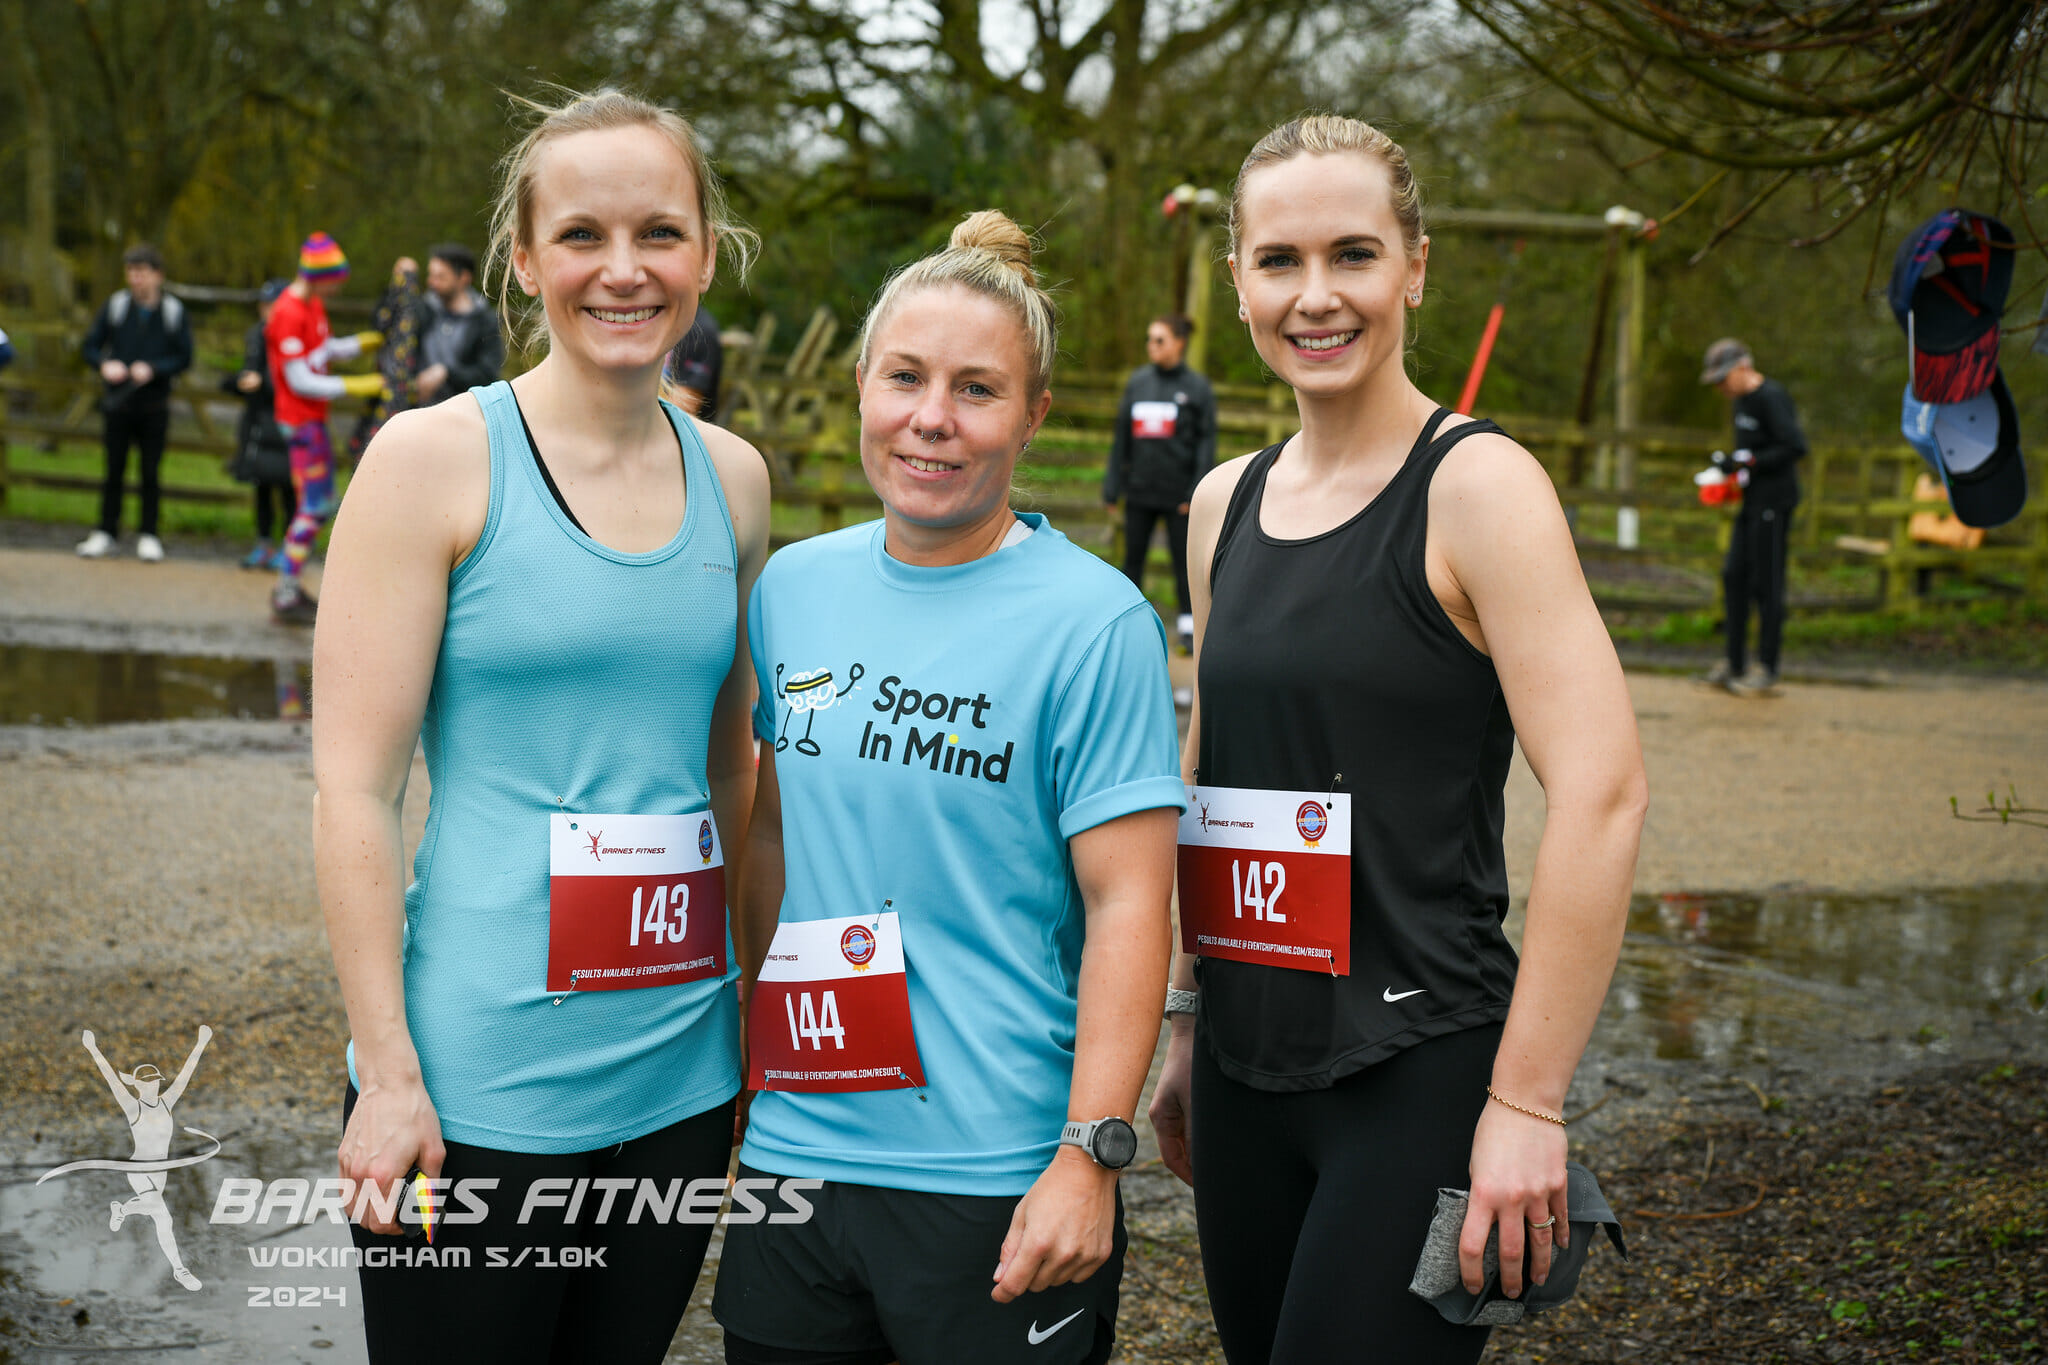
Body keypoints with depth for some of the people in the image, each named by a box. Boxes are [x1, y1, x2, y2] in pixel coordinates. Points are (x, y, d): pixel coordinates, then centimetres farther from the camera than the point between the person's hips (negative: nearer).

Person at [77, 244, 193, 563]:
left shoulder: (174, 311, -1)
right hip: (117, 403, 1)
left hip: (154, 407, -1)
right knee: (114, 470, 6)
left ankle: (148, 535, 13)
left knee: (150, 473, 4)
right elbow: (90, 347, 6)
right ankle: (105, 533, 14)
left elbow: (184, 357, -2)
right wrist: (104, 365, -15)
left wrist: (152, 369, -17)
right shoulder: (115, 306, 2)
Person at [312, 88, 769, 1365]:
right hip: (477, 1094, -5)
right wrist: (388, 1072, -12)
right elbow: (355, 787, -9)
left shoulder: (732, 477, 7)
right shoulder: (436, 459, -8)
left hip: (682, 1079, 5)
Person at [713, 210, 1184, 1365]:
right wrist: (751, 1061, 16)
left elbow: (1128, 906, -13)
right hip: (793, 1150, 5)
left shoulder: (1094, 622, -11)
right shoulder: (795, 588, 6)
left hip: (998, 1183, -5)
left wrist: (1093, 1155, -17)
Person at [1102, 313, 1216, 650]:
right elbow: (1122, 436, 10)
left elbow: (1206, 442, -4)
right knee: (1133, 556, 7)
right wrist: (1112, 487, 7)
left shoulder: (1197, 388, -3)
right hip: (1139, 491, 3)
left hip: (1178, 492, -3)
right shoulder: (1138, 382, 7)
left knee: (1184, 559, 3)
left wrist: (1196, 493, -11)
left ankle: (1188, 623, 13)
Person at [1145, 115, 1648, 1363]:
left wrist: (1527, 1106, -19)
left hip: (1420, 1071, -6)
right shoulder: (1226, 502, 9)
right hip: (1250, 1071, 6)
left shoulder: (1476, 485, -11)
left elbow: (1602, 796, -18)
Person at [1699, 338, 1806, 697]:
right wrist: (1729, 464, 8)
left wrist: (1748, 463, -20)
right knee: (1734, 576, 8)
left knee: (1766, 583, -7)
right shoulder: (1741, 401, 16)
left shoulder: (1772, 397, -13)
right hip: (1752, 502, 10)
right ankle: (1733, 664, 13)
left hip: (1774, 503, -9)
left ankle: (1767, 671, -2)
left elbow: (1796, 447, -20)